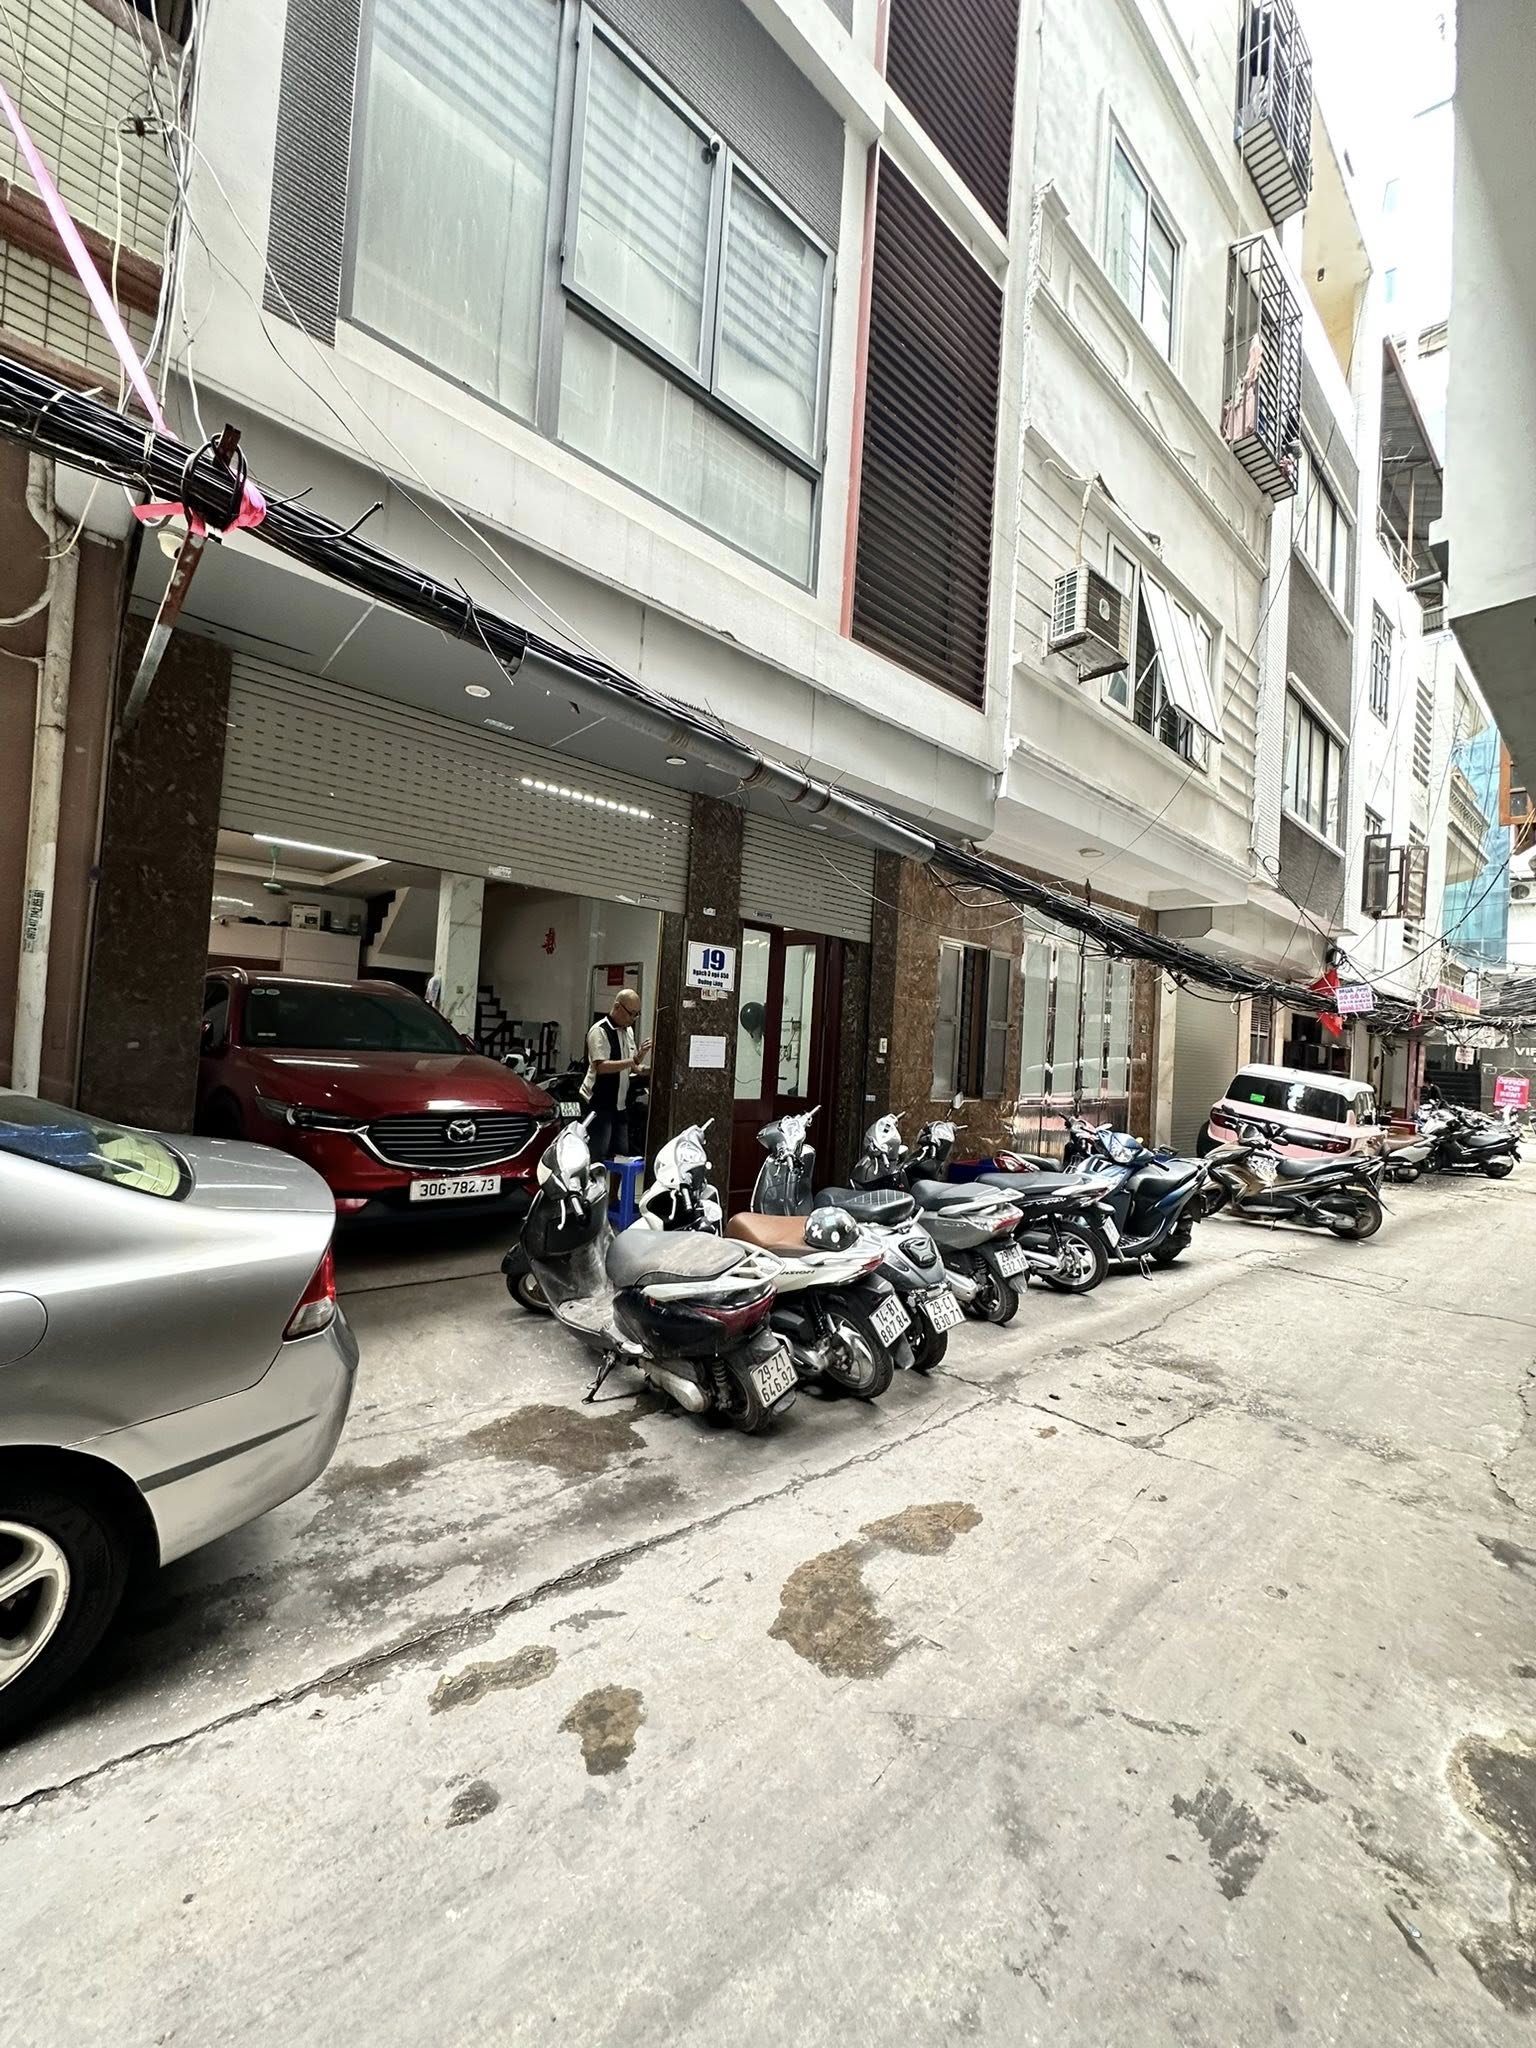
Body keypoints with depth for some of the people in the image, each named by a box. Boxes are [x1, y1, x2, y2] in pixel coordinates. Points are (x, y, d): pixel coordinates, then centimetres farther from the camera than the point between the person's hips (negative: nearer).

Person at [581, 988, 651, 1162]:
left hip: (619, 1104, 9)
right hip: (598, 1103, -9)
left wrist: (640, 1055, -1)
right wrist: (631, 1062, -29)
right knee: (598, 1155, -7)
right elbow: (600, 1067, -23)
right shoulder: (600, 1030, -13)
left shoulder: (628, 1030, 13)